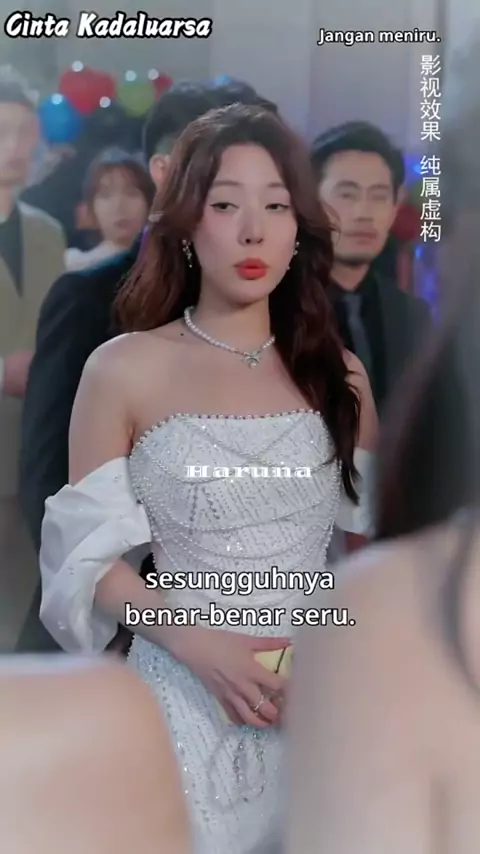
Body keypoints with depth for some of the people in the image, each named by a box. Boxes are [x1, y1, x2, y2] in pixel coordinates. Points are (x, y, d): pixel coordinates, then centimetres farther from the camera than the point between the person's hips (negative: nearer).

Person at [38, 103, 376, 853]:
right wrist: (198, 643, -18)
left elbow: (368, 533, 11)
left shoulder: (337, 373, 4)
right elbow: (91, 554, -4)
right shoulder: (125, 370, -6)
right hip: (187, 699, -3)